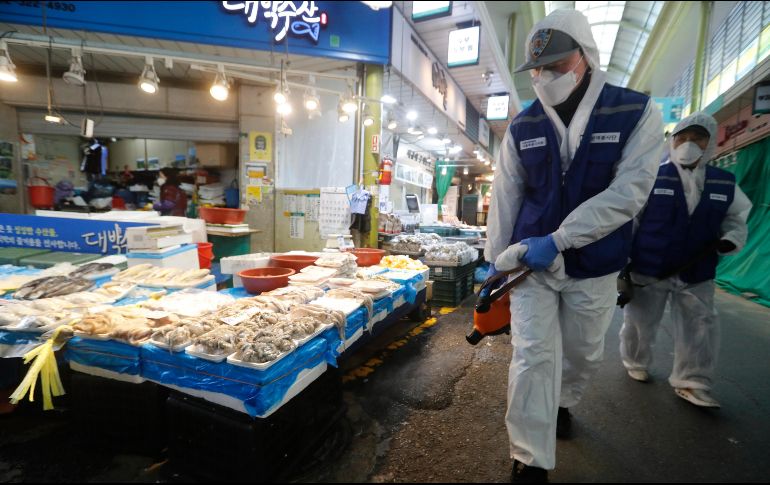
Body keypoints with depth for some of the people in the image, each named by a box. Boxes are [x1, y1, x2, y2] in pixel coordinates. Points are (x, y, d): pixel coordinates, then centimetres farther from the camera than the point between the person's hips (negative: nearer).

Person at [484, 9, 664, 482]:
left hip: (594, 267, 1)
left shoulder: (638, 113, -6)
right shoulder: (522, 127, -1)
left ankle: (561, 404, 49)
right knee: (534, 357, -5)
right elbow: (505, 198, 1)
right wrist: (495, 261, 2)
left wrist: (557, 239, -24)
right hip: (530, 261, 0)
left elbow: (629, 192, -16)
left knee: (584, 353, 18)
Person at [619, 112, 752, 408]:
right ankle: (636, 364, 33)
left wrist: (731, 239, -8)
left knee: (700, 328, 7)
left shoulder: (725, 184, 5)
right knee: (639, 323, 10)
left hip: (697, 274, 4)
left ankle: (691, 383, 21)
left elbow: (736, 220, 17)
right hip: (648, 270, -3)